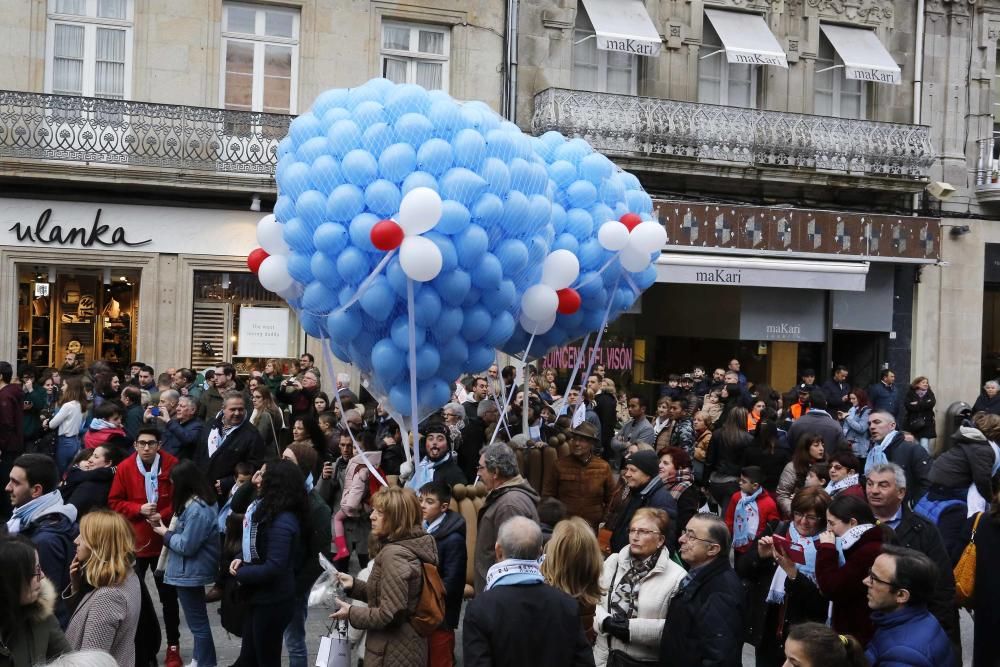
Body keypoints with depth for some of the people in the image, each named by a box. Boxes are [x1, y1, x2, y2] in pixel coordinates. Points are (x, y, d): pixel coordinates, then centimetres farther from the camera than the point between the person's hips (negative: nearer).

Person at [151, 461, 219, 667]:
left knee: (197, 621, -1)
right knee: (197, 619, 21)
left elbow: (186, 545, -25)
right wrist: (164, 524, 2)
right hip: (191, 571, 11)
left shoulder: (197, 509, -27)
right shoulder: (196, 503, 6)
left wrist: (165, 534, -10)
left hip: (190, 573, -11)